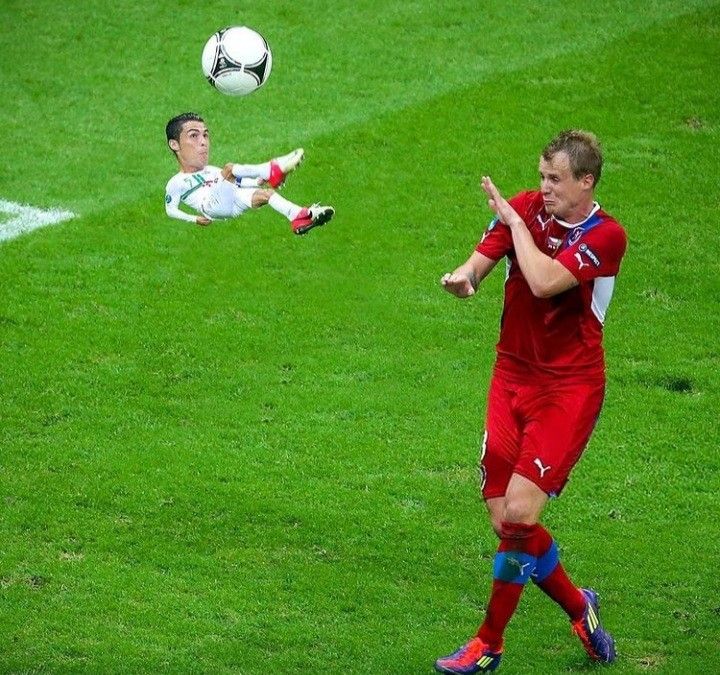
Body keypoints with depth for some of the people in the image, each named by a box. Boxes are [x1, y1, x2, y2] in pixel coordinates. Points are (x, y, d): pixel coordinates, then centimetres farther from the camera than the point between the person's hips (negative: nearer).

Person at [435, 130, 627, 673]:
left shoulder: (606, 236, -12)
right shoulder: (525, 207, 3)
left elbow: (543, 282, -25)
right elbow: (482, 261, -4)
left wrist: (513, 219, -13)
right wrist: (463, 277, -28)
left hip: (570, 388, -5)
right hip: (513, 377, 5)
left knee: (519, 511, -14)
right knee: (503, 518, 1)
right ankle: (578, 606, 26)